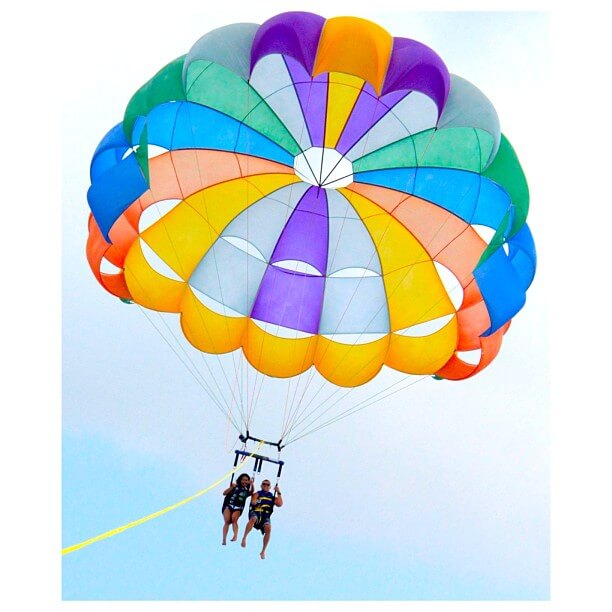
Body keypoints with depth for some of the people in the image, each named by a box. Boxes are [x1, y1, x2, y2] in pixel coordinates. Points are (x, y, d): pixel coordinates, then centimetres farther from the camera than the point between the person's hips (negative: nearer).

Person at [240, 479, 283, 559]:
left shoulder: (272, 497, 25)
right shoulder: (257, 494, 18)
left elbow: (280, 504, 9)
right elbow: (253, 502, -1)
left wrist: (278, 493, 11)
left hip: (265, 516, 2)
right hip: (255, 513, -2)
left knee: (268, 528, -29)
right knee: (253, 519, -41)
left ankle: (263, 551, -14)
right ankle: (244, 538, -27)